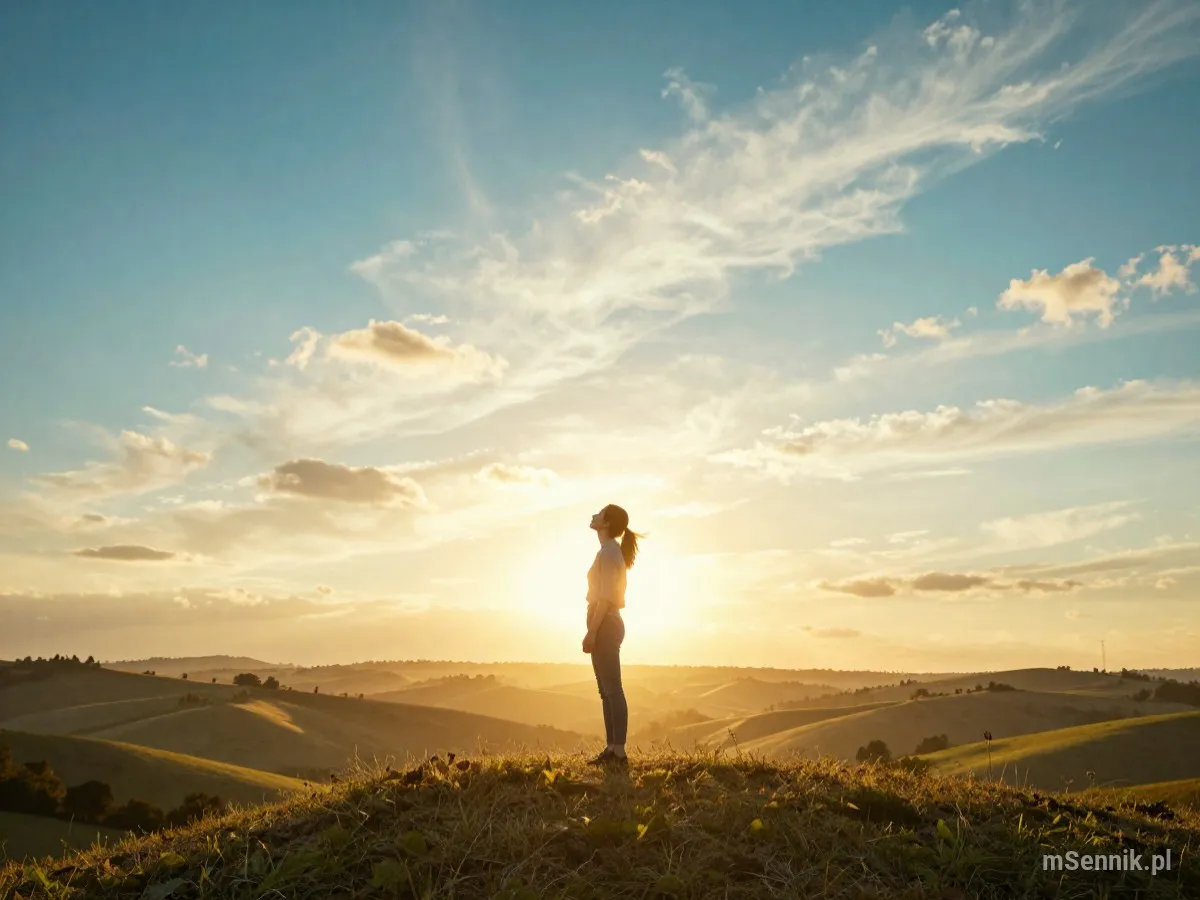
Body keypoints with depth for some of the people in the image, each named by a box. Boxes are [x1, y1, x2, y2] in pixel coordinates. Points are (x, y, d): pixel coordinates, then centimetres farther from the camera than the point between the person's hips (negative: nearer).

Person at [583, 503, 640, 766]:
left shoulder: (608, 552, -12)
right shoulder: (612, 552, 18)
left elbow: (606, 596, -19)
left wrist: (591, 631, -21)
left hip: (604, 626, -10)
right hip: (607, 625, 10)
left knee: (612, 689, -9)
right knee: (607, 690, 11)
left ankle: (619, 752, -7)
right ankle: (612, 749, 15)